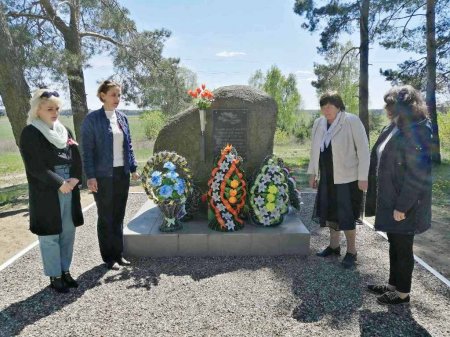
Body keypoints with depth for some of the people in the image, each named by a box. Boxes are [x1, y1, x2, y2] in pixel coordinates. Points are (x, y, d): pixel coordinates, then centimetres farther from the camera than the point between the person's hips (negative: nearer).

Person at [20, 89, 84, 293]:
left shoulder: (64, 131, 12)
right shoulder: (30, 133, -7)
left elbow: (77, 158, 7)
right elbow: (35, 166, -14)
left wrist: (74, 179, -9)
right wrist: (60, 183, -15)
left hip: (69, 191, 6)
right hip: (46, 194, -6)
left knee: (68, 233, 12)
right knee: (50, 237, 4)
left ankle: (65, 270, 27)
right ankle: (55, 276, 18)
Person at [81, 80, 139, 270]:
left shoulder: (122, 118, 9)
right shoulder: (92, 119, -8)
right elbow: (87, 150, -9)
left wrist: (133, 168, 8)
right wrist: (90, 176, -14)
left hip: (122, 173, 5)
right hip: (103, 175, -5)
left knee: (119, 216, 13)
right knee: (105, 217, 7)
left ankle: (118, 253, 26)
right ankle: (108, 257, 20)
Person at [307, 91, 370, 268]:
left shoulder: (352, 121, -11)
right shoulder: (318, 123, 6)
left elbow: (363, 149, -11)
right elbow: (314, 150, 13)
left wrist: (363, 177, -14)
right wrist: (312, 173, 11)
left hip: (347, 178, -6)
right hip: (326, 178, 6)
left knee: (346, 215, 2)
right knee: (330, 211, 15)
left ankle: (351, 252, 19)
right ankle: (334, 246, 32)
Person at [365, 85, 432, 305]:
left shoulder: (417, 131, -19)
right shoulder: (397, 128, 9)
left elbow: (417, 173, -22)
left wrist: (402, 206, -21)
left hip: (404, 204, -9)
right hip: (390, 199, 9)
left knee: (403, 248, 7)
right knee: (395, 245, 19)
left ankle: (403, 293, 24)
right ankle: (393, 285, 35)